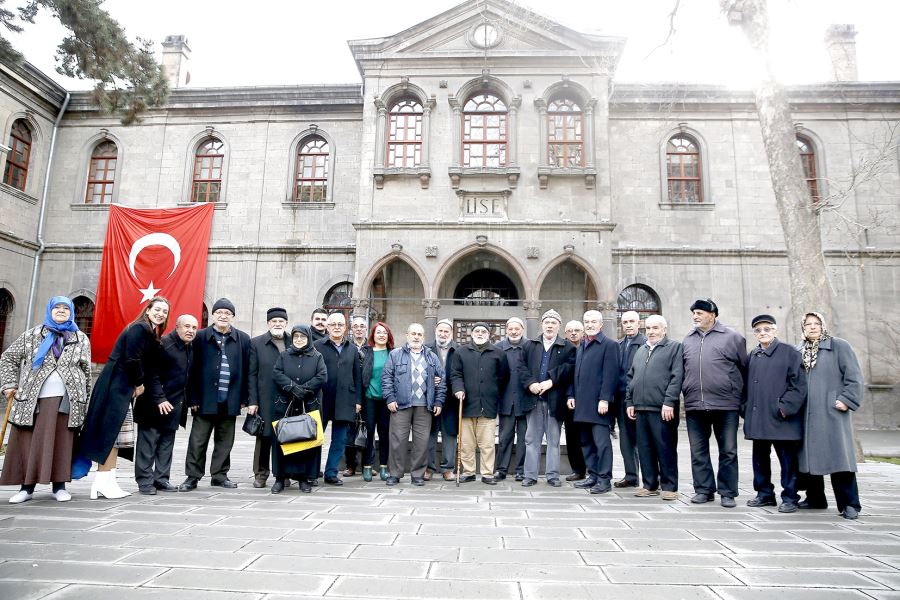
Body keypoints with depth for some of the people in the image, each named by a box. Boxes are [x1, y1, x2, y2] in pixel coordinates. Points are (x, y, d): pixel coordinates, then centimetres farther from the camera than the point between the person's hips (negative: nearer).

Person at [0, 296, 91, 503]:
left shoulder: (81, 339, 13)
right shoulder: (32, 335, 12)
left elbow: (86, 370, 13)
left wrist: (85, 400, 10)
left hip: (66, 398, 0)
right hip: (33, 397, 0)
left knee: (62, 441, -1)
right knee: (28, 441, 1)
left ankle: (59, 486, 4)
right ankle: (27, 486, 9)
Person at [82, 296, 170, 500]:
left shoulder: (151, 333, 16)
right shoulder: (139, 328, -12)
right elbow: (131, 358, -19)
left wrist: (140, 386, 5)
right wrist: (139, 384, -8)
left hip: (126, 387, 10)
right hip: (117, 385, -10)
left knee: (116, 436, 10)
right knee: (111, 431, -6)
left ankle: (106, 482, 15)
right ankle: (103, 482, -1)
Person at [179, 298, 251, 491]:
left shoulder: (243, 339, 4)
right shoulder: (200, 337, -1)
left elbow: (246, 371, 5)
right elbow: (193, 369, -2)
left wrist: (243, 398, 2)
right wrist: (194, 398, -6)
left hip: (230, 401, 2)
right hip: (205, 400, -2)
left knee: (225, 440, 11)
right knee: (198, 440, 5)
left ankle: (219, 475, 23)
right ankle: (192, 477, 17)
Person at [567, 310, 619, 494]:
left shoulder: (609, 345, -5)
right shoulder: (581, 346, 18)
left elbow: (610, 374, -12)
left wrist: (604, 399, -17)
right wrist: (571, 395, 11)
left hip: (598, 403, -8)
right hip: (582, 403, 8)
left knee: (601, 441, -4)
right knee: (586, 441, 12)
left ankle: (604, 479, 4)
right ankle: (593, 475, 21)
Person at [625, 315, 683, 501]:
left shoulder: (674, 347, 2)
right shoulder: (640, 351, 21)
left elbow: (677, 377, -8)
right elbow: (630, 378, 21)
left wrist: (669, 402, -16)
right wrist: (629, 402, 12)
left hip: (662, 409, -6)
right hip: (640, 408, 6)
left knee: (666, 449, 0)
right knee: (644, 449, 8)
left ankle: (669, 487, 10)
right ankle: (650, 485, 18)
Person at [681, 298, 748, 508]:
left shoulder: (732, 337, 1)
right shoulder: (688, 340, 12)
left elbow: (744, 367, 5)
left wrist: (737, 393, 5)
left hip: (725, 405, -4)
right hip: (694, 405, 4)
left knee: (728, 451, 4)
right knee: (698, 451, 9)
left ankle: (728, 492, 16)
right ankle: (704, 490, 20)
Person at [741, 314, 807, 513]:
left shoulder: (789, 353, -1)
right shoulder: (752, 356, 14)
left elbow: (799, 385, -7)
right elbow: (746, 384, 17)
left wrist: (785, 408, -13)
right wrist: (745, 408, 8)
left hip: (781, 420, -5)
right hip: (757, 419, 5)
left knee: (787, 460, 2)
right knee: (760, 458, 12)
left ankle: (790, 497, 13)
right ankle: (764, 494, 24)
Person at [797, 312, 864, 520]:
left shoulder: (839, 346, 2)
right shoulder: (798, 351, 13)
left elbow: (853, 376, -4)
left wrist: (846, 400, -13)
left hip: (831, 412, -4)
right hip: (806, 415, 5)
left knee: (839, 455, -5)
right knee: (809, 455, 9)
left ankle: (849, 504, 3)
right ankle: (815, 498, 21)